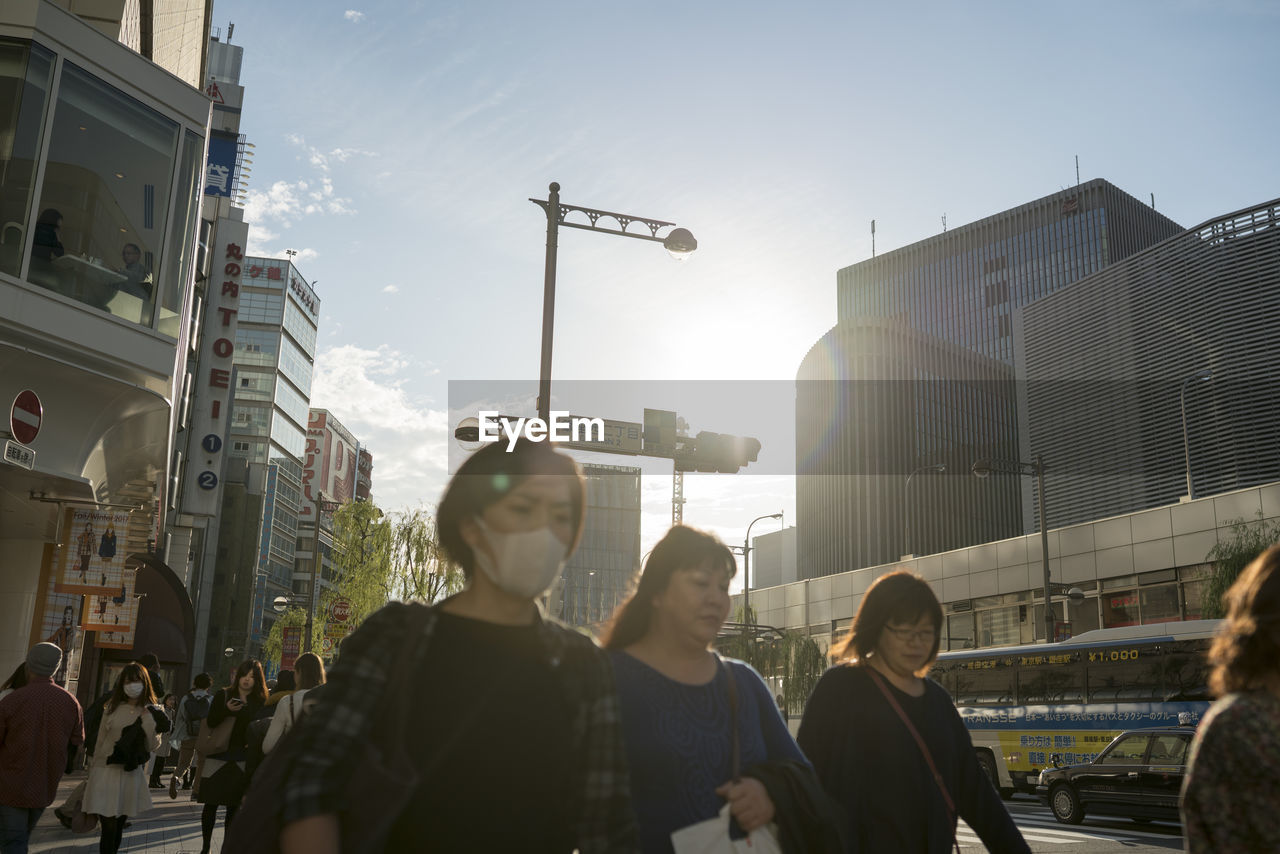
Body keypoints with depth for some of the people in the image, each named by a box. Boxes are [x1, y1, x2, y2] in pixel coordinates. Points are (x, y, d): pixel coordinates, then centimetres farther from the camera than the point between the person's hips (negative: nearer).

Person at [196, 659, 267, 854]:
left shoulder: (259, 701, 5)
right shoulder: (223, 695, 3)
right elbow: (210, 722, -2)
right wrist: (227, 710, -17)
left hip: (241, 758, 1)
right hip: (218, 756, -1)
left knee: (234, 805, 4)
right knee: (211, 803, 0)